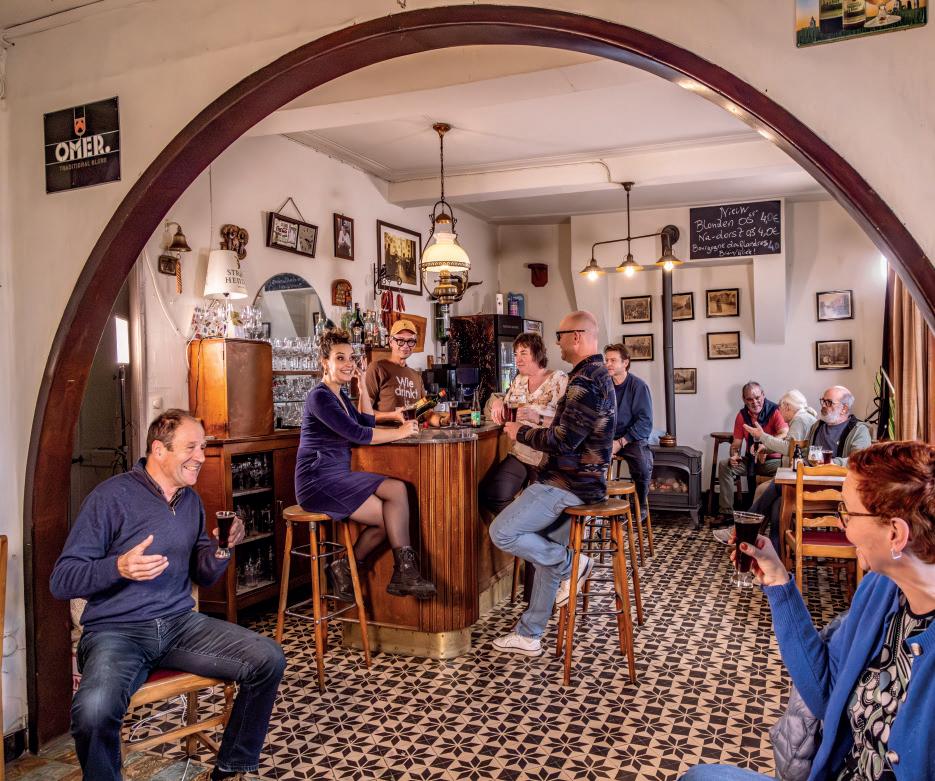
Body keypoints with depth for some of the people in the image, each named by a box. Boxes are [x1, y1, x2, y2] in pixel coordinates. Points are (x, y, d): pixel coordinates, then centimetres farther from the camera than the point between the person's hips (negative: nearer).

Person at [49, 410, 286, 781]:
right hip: (116, 630, -5)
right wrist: (120, 567, -25)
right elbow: (61, 581, -8)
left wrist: (222, 547, -4)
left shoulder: (191, 501, 12)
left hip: (180, 623, 5)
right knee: (94, 710, -36)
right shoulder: (111, 496, -7)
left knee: (269, 660, -13)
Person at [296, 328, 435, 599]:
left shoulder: (339, 394, 17)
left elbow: (367, 422, 20)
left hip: (338, 477, 8)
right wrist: (400, 432, -12)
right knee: (391, 516, -14)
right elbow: (357, 434, -20)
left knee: (397, 489, -12)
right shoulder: (319, 397, -12)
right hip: (318, 482, -8)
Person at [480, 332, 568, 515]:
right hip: (519, 454, 6)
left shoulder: (558, 379, -7)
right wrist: (498, 402, 1)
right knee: (489, 495, -12)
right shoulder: (519, 380, 15)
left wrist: (538, 418, -32)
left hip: (546, 458, -6)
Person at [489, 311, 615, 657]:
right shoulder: (600, 375, 15)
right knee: (545, 551, 15)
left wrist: (521, 432, -9)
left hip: (569, 484, -11)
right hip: (582, 478, 11)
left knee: (501, 532, -11)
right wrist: (529, 430, 14)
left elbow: (563, 441, -24)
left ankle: (571, 564, 2)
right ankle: (528, 635, 20)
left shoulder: (585, 381, -20)